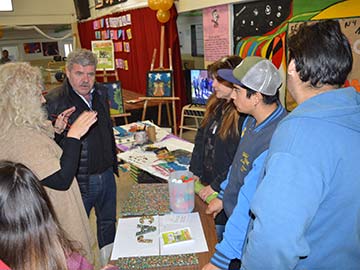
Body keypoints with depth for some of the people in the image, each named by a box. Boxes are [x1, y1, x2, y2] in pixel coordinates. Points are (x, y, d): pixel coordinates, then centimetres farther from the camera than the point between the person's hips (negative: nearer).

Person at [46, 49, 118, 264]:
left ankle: (109, 261, 47)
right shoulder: (53, 101, -18)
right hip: (78, 181, -6)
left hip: (106, 175, 7)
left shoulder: (101, 93, 3)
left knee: (108, 223, 24)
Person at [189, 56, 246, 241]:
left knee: (218, 233, 8)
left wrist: (216, 186, -14)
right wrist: (194, 173, 7)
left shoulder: (245, 116, -21)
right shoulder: (216, 106, 6)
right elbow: (201, 139, 12)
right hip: (205, 184, 8)